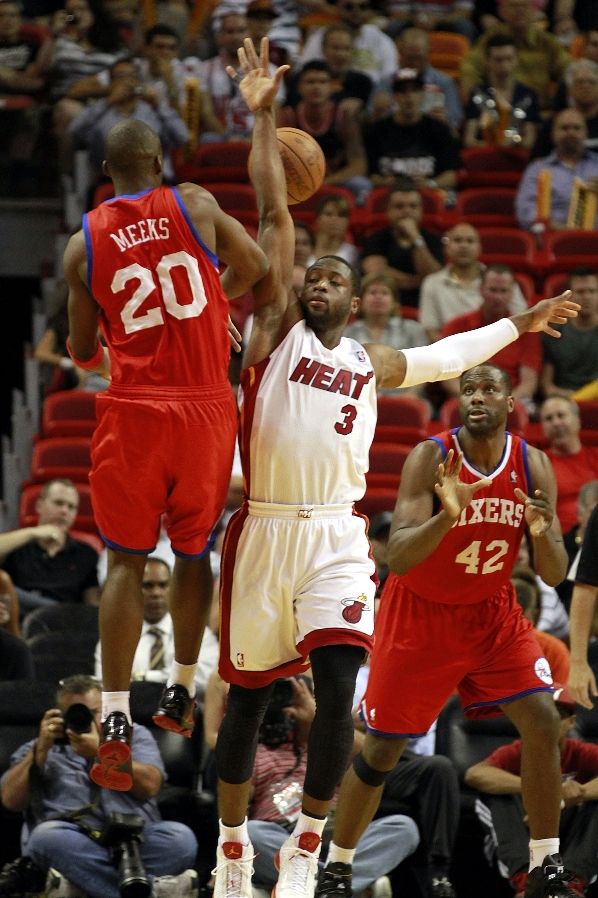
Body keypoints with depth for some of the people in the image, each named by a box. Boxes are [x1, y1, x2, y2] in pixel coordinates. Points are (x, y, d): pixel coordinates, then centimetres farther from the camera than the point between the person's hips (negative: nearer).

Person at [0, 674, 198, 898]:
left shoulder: (134, 735, 22)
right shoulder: (38, 750, 23)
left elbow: (149, 785, 4)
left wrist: (100, 753, -3)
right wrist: (41, 750, 2)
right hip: (73, 846, 0)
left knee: (180, 837, -29)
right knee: (48, 836, -35)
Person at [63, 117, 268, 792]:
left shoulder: (83, 244, 2)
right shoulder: (194, 205, 0)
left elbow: (83, 352, 10)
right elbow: (254, 266, 14)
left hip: (133, 410, 0)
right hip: (207, 406, 0)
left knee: (126, 561, 5)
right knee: (194, 551, 19)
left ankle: (115, 724, -5)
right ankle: (180, 694, 27)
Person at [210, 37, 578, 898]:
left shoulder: (372, 363, 17)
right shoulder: (275, 326, 7)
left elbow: (447, 355, 36)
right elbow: (274, 215, 2)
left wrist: (519, 325, 42)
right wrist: (263, 117, -2)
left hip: (336, 536, 2)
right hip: (265, 530, -2)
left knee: (337, 690, -14)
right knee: (247, 694, 6)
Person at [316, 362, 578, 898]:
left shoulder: (533, 466, -10)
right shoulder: (431, 458, -21)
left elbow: (555, 576, -8)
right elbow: (398, 559, -30)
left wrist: (542, 533, -31)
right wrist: (447, 516, -48)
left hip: (491, 612, 3)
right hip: (420, 613, -3)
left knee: (542, 720, -14)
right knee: (382, 748, 1)